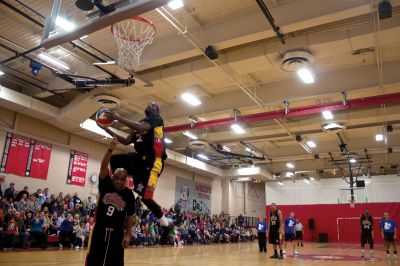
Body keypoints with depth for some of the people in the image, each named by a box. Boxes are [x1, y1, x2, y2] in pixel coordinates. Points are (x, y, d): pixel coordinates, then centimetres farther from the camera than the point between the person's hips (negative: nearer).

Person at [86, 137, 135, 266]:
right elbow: (103, 167, -19)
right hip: (99, 230, 0)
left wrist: (127, 235, -2)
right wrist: (111, 149, -31)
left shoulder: (129, 194, -2)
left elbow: (130, 216, 5)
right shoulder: (106, 184, -4)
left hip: (117, 233, 1)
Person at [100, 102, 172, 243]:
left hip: (153, 160, -8)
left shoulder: (156, 118, -2)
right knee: (115, 160, -10)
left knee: (145, 197, -10)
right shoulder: (140, 123, 24)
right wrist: (107, 130, 15)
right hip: (141, 158, 8)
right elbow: (126, 141, 21)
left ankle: (166, 225, 9)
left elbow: (142, 128, -24)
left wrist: (118, 118, -22)